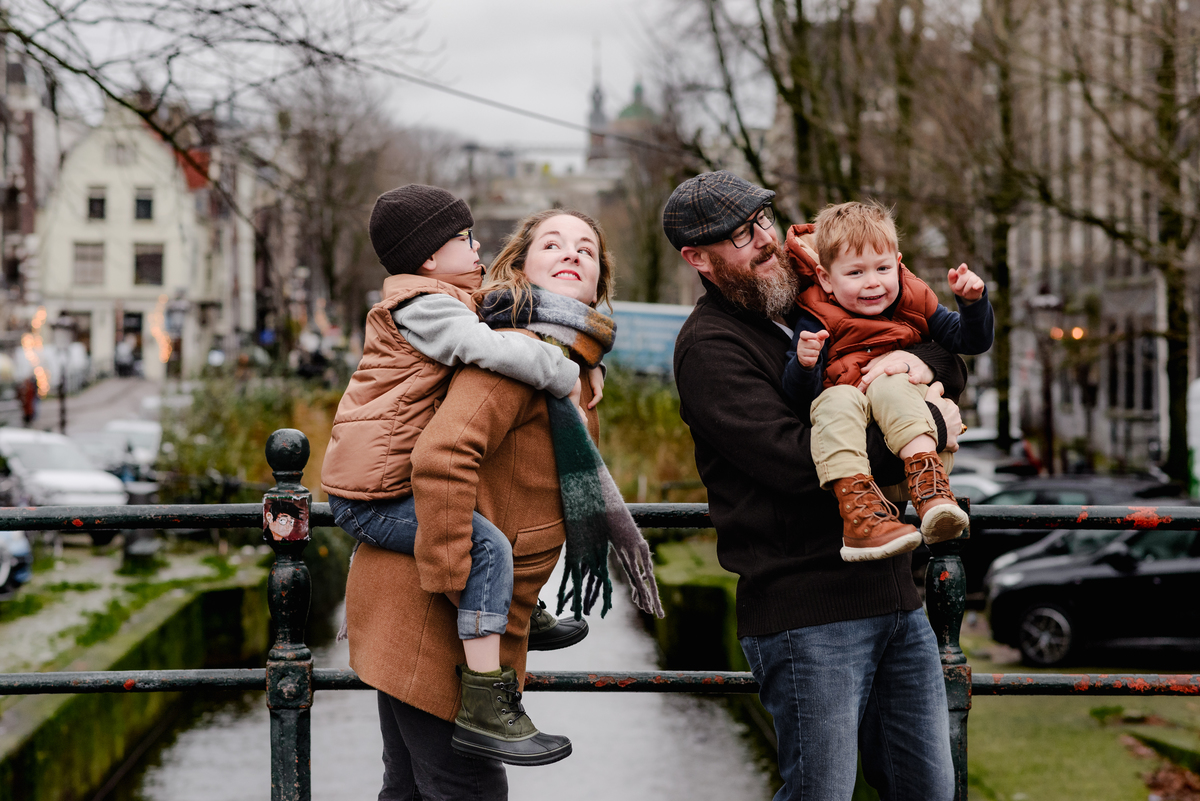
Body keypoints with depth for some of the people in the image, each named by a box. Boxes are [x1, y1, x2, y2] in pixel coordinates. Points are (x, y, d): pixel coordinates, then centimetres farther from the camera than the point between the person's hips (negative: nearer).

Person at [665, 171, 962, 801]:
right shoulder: (709, 346, -7)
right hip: (806, 612, -7)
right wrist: (929, 424, -13)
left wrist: (918, 360, -3)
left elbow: (955, 359, 23)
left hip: (896, 597, 8)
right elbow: (795, 457, -21)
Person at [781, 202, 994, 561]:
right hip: (847, 449, -1)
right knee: (838, 399, -34)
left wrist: (973, 301, -1)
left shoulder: (914, 304, 14)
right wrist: (803, 363, -27)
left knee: (890, 387, -30)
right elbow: (799, 398, -5)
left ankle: (930, 491, -49)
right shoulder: (818, 321, 3)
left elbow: (972, 342, 17)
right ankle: (858, 508, -53)